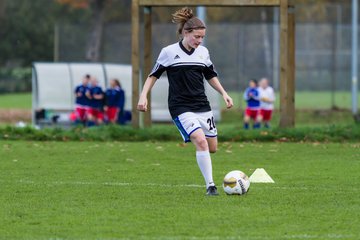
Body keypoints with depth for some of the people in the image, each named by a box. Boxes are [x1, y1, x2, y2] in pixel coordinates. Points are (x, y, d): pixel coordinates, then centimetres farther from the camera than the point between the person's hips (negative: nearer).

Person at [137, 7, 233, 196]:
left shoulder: (203, 52, 8)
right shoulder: (169, 52, -5)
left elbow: (211, 76, 21)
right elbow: (154, 75, 4)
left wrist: (224, 93, 12)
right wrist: (143, 95, -6)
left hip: (202, 106, 6)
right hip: (181, 107, -5)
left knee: (212, 147, 2)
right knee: (201, 141, -23)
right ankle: (210, 186, -20)